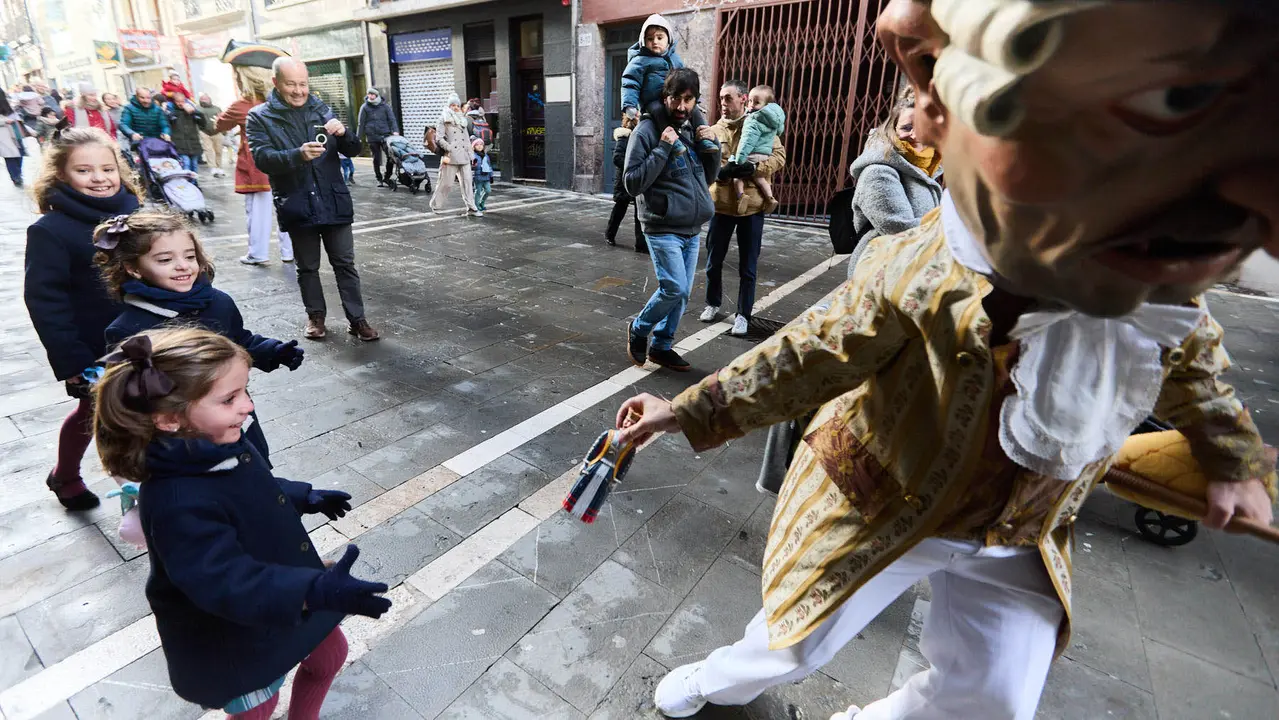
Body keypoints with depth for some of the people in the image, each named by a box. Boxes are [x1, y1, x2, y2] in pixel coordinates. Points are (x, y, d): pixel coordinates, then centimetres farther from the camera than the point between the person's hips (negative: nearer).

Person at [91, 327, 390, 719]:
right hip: (232, 639, -8)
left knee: (329, 654, 26)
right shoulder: (179, 505, -38)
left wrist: (306, 498, 19)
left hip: (289, 597, 8)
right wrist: (318, 590, -53)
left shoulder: (224, 445, -10)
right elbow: (227, 581, -43)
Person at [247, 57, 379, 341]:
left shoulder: (322, 110, 9)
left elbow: (353, 150, 7)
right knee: (308, 267, 11)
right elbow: (262, 158, -13)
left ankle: (357, 319, 10)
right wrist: (298, 155, -31)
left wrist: (343, 133, -16)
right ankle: (315, 315, 26)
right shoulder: (259, 117, 0)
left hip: (333, 202, 2)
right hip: (297, 206, -1)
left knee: (345, 263, 4)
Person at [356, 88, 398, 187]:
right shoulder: (365, 107, 4)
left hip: (385, 136, 0)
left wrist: (395, 131, -13)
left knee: (391, 156, -6)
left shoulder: (385, 106, 6)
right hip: (372, 138, 0)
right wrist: (359, 138, 1)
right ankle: (379, 179, 16)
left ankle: (386, 178, 9)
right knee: (376, 159, 4)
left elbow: (392, 119, 4)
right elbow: (361, 123, 5)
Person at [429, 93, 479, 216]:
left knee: (467, 181, -4)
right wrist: (449, 148, -18)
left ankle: (471, 207, -6)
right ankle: (435, 205, 14)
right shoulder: (443, 119, 3)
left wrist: (471, 155, 16)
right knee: (446, 182, -2)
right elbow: (439, 138, -5)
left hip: (464, 157, 5)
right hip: (450, 156, -5)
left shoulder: (462, 120, 21)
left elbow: (467, 140, 22)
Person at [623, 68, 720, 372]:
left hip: (692, 229, 7)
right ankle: (638, 330, 14)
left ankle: (661, 346, 24)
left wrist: (712, 146, 0)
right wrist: (663, 149, -21)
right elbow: (633, 183, -15)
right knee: (673, 288, -12)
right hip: (663, 229, -7)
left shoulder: (692, 128, 11)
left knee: (682, 293, 8)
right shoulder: (647, 131, -9)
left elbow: (708, 175, 19)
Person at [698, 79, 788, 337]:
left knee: (747, 266, 4)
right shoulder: (714, 130, 6)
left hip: (751, 206, -2)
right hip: (721, 204, 2)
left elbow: (779, 155, -8)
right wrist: (720, 170, -23)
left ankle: (743, 315, 15)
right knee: (714, 261, 12)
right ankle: (712, 304, 32)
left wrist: (753, 168, -23)